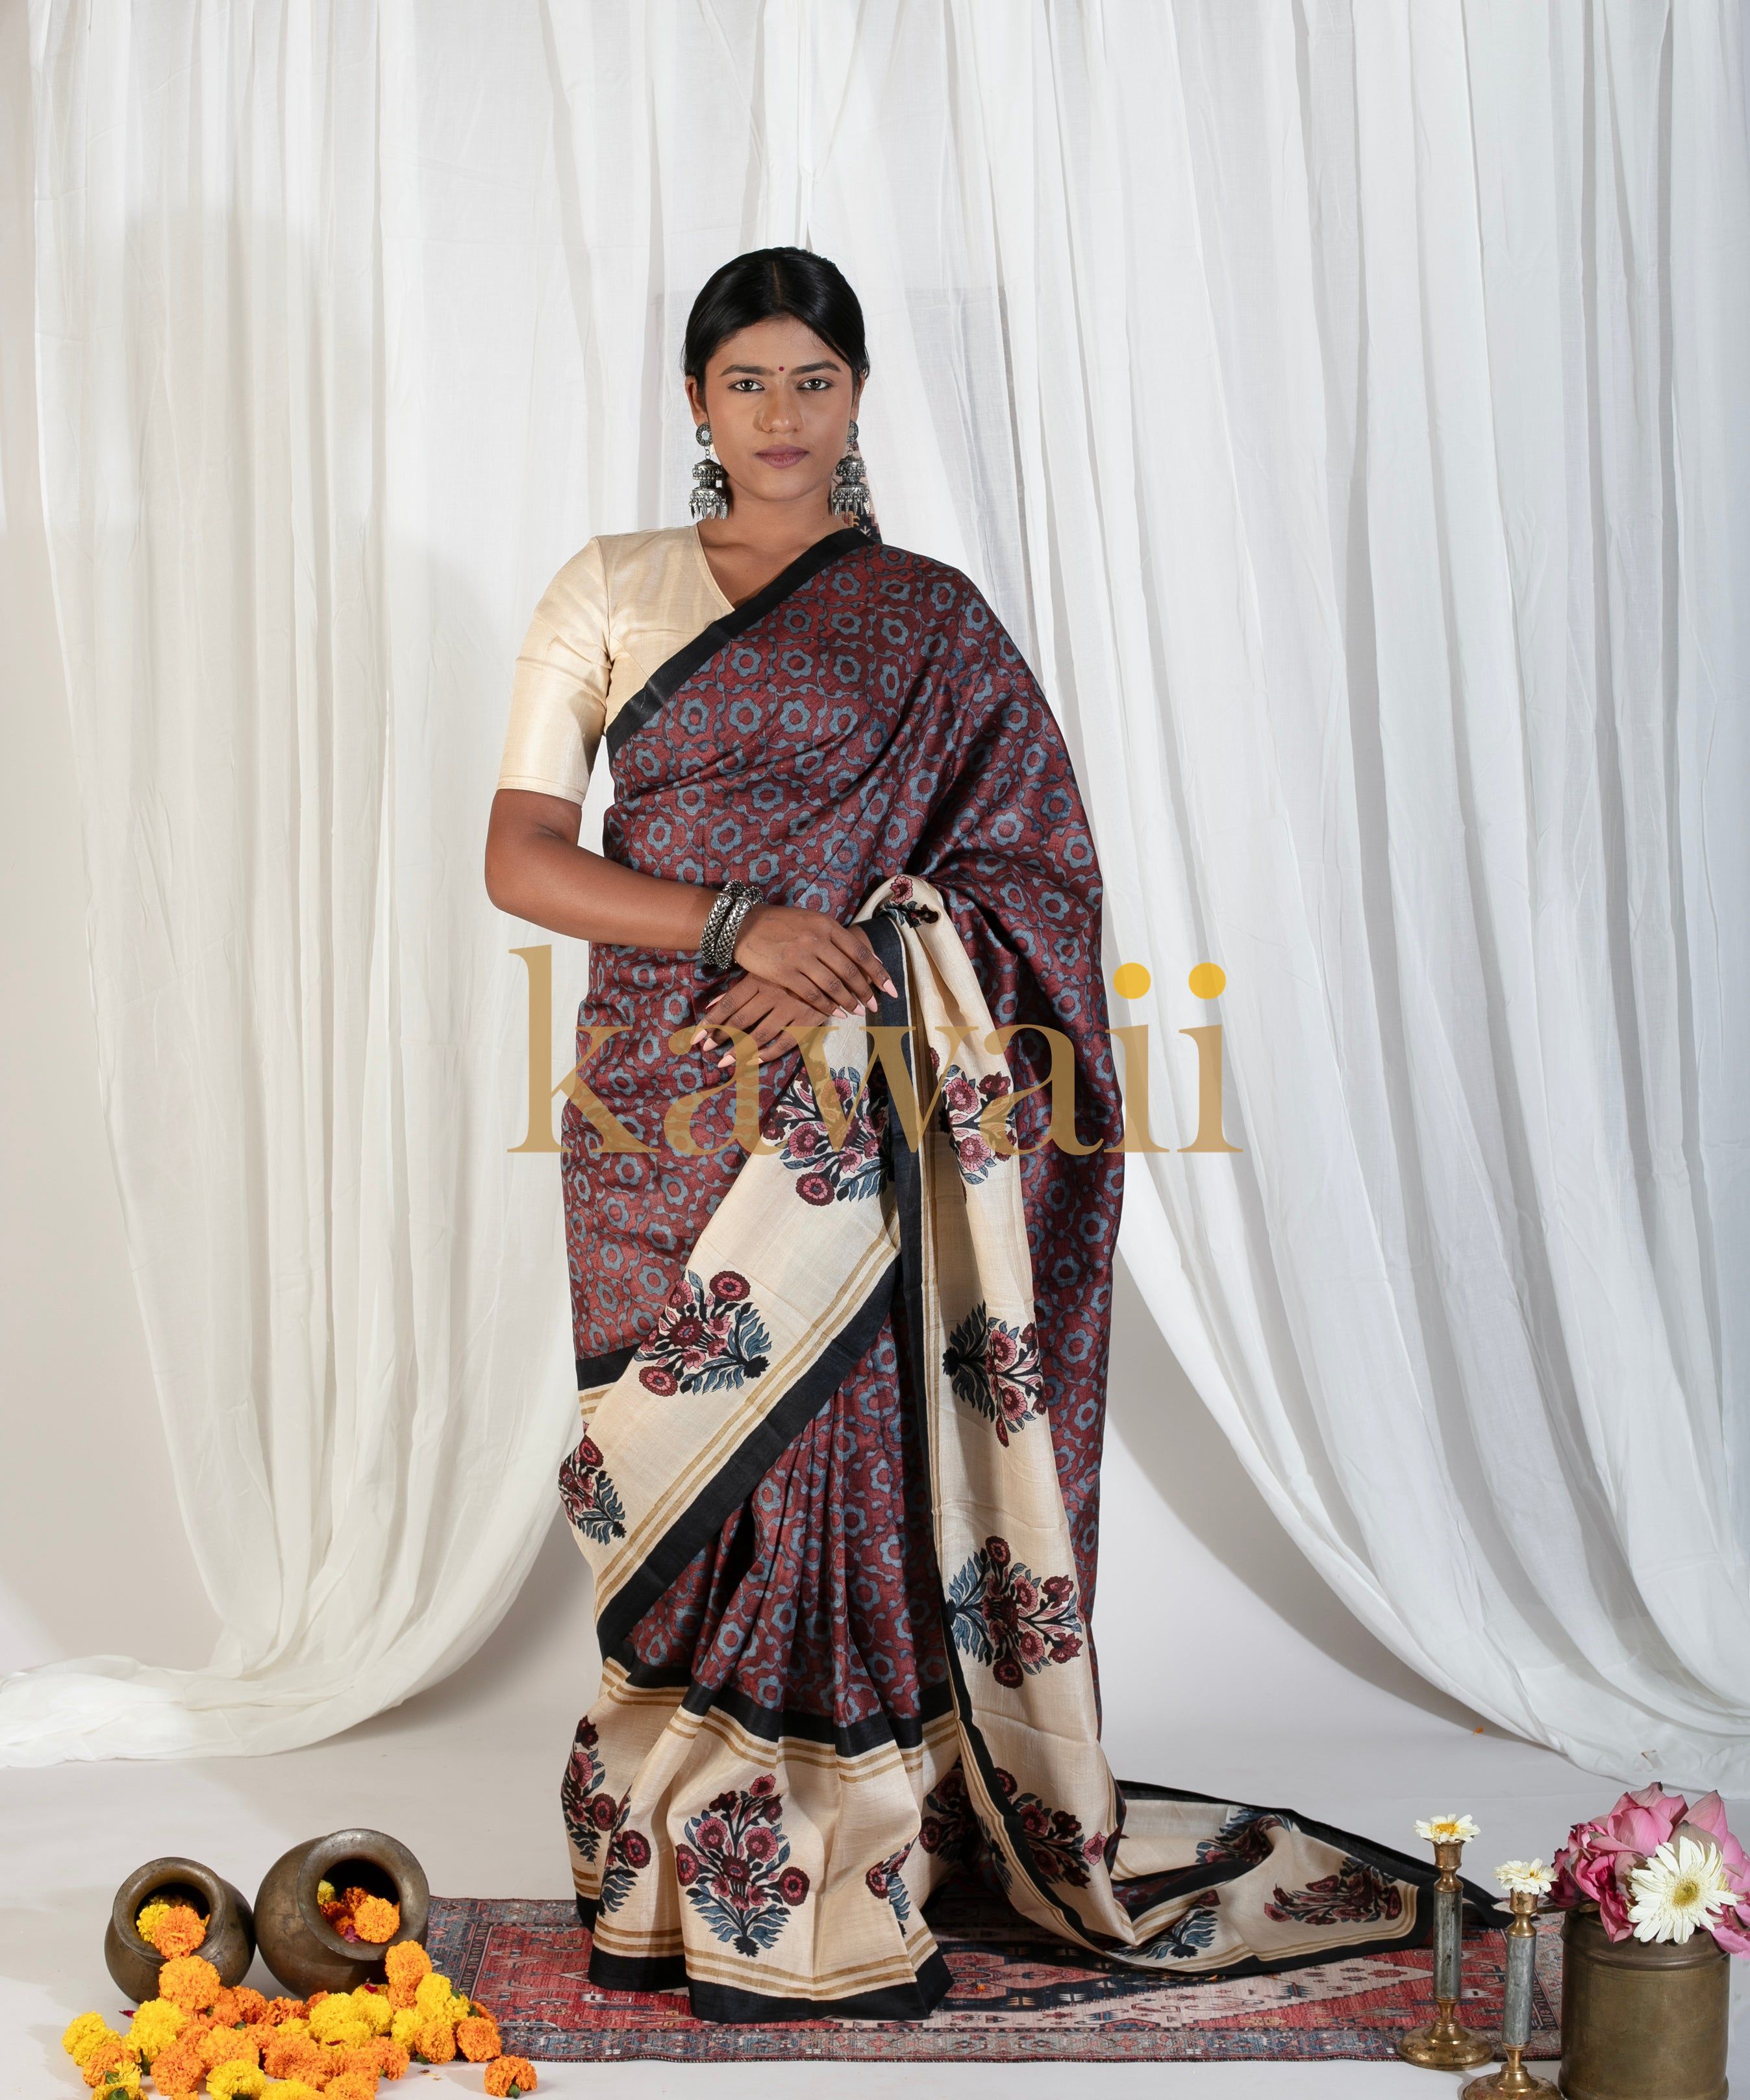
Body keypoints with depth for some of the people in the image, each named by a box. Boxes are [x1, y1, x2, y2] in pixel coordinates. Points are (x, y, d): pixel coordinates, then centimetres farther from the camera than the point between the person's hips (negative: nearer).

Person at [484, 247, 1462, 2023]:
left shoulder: (930, 622, 7)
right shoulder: (610, 592, 8)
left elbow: (1035, 868, 0)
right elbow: (520, 858, 1)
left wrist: (849, 976, -16)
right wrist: (742, 923, -14)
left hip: (850, 1121, -1)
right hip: (664, 1116, 1)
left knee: (845, 1466, -3)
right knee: (678, 1468, 4)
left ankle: (833, 1904, 9)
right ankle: (669, 1886, 17)